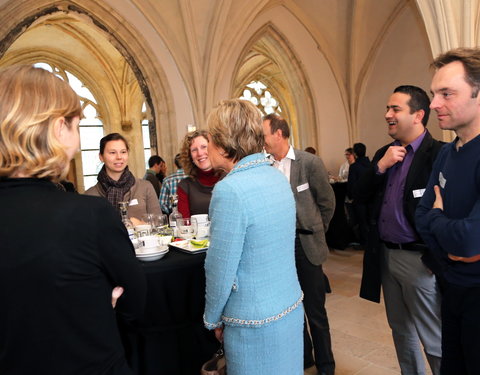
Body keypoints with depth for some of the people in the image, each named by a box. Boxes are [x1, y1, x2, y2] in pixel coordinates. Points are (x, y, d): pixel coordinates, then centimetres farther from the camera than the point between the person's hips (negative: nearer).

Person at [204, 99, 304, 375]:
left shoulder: (230, 189, -24)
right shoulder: (278, 177, 1)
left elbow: (221, 270, -19)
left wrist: (213, 319, -2)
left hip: (255, 323, -7)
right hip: (292, 309, 7)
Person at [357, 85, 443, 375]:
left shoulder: (439, 154, -14)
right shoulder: (384, 153, 10)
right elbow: (363, 196, 5)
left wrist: (435, 258, -15)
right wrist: (380, 166, -9)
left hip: (419, 259, -7)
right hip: (386, 255, 7)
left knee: (434, 340, 6)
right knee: (401, 331, 22)